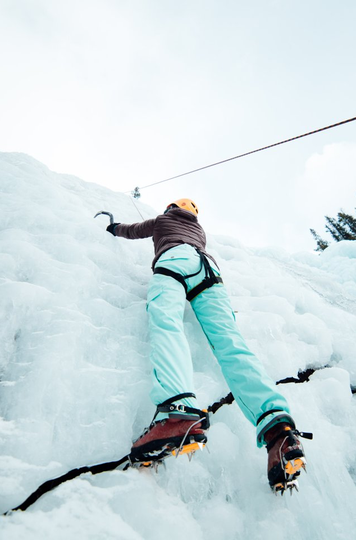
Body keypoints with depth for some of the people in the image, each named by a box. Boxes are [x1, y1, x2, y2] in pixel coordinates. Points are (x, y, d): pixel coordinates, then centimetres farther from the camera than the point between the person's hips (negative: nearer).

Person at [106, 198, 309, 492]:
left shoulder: (162, 219, 38)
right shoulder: (199, 229, 44)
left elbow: (132, 231, 52)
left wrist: (115, 227, 74)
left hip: (175, 258, -3)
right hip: (209, 266, 4)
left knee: (165, 321, -30)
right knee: (229, 339, -18)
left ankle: (178, 411, -60)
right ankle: (275, 422, -40)